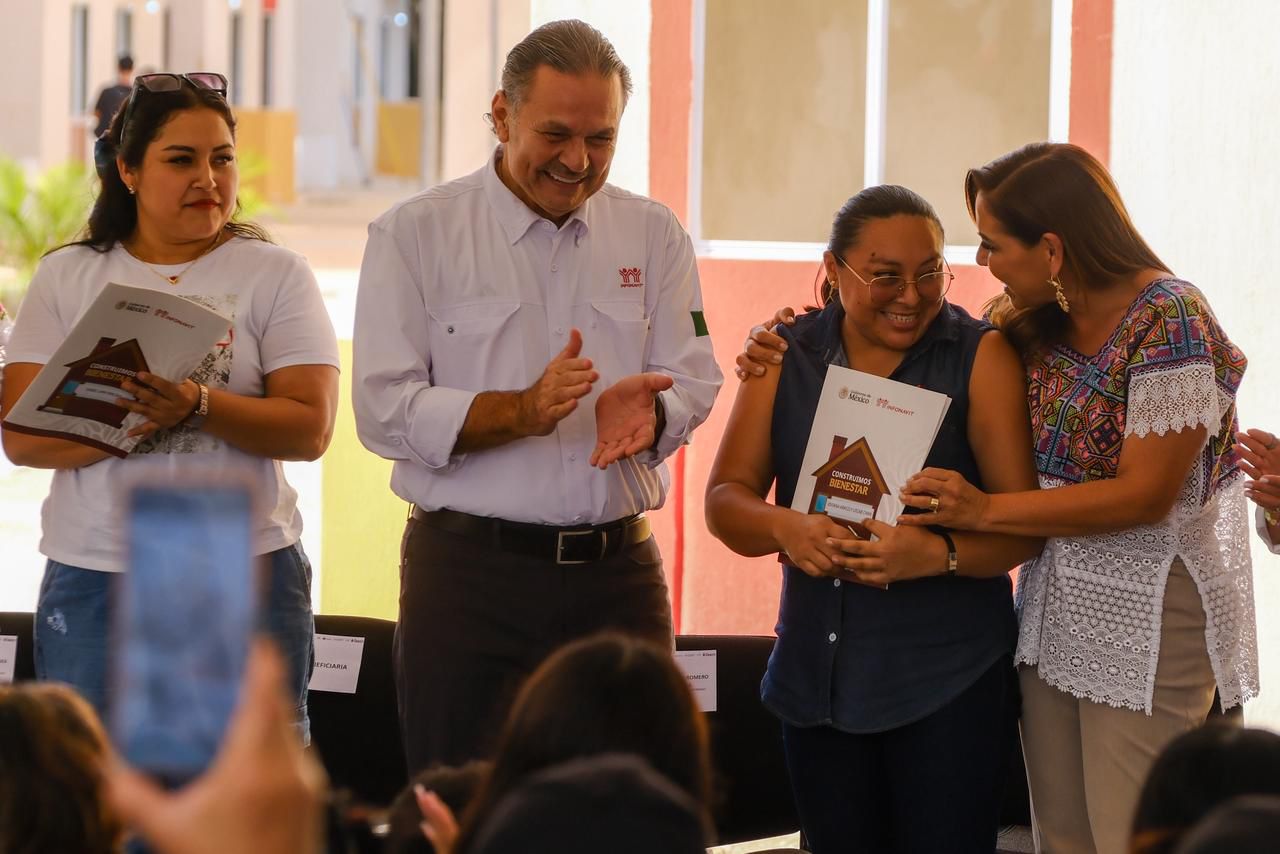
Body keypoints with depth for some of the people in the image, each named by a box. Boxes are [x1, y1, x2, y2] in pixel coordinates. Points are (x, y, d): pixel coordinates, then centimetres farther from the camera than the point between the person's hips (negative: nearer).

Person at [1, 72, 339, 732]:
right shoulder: (66, 277, 8)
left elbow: (310, 428, -6)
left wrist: (201, 406, -23)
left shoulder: (275, 275, 5)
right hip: (91, 576, 1)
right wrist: (123, 422, -19)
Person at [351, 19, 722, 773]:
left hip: (618, 569, 2)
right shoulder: (416, 235, 1)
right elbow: (385, 412, -6)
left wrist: (647, 411, -16)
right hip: (470, 569, -2)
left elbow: (693, 386, 7)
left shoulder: (654, 237, 12)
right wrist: (524, 412, -20)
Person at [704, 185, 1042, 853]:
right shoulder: (787, 356, 7)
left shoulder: (980, 358, -3)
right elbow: (725, 499, 5)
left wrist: (940, 553, -27)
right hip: (816, 676, 3)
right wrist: (784, 528, -17)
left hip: (946, 680, -3)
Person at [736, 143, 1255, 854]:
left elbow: (1145, 495, -20)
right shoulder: (1035, 316, 5)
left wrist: (985, 510, -21)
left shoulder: (1170, 321, -18)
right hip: (1054, 606, 7)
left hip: (1147, 621, -7)